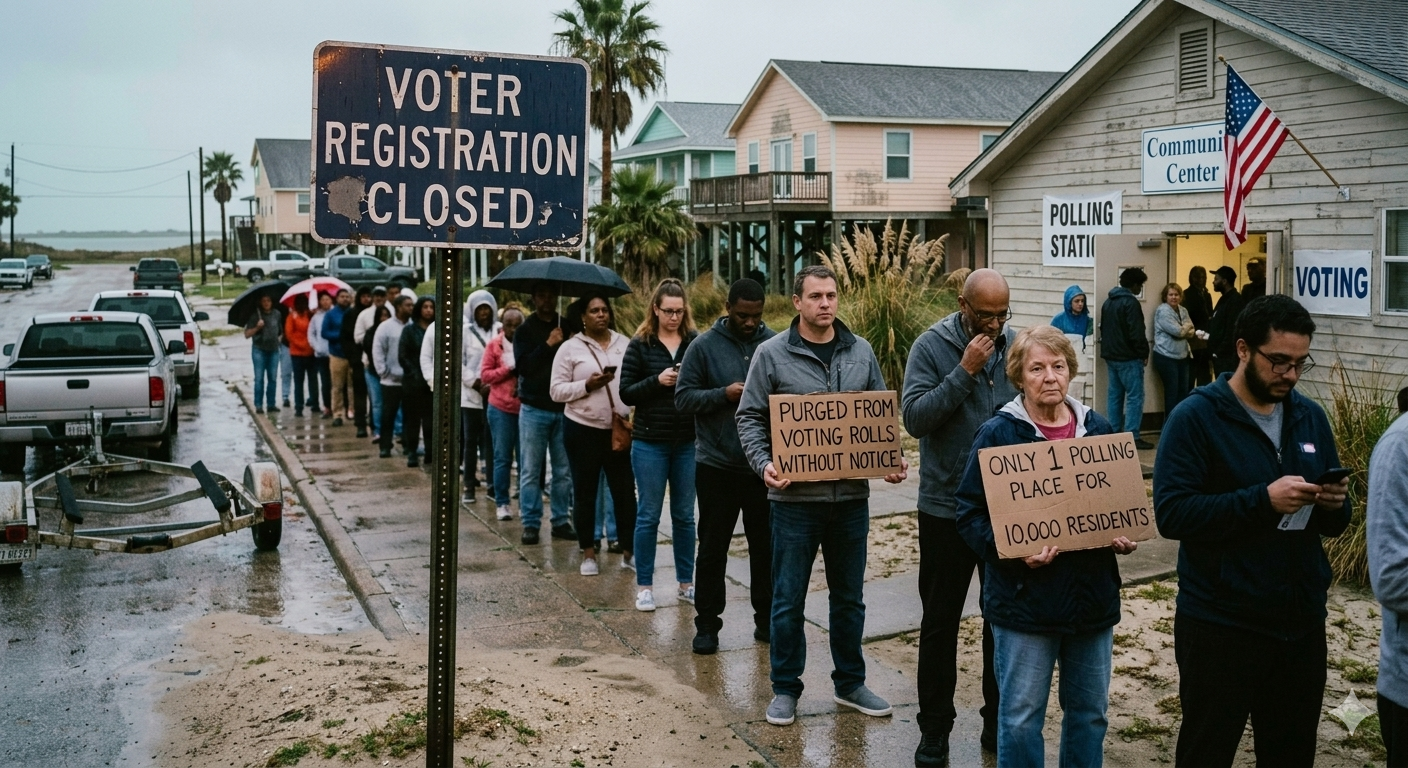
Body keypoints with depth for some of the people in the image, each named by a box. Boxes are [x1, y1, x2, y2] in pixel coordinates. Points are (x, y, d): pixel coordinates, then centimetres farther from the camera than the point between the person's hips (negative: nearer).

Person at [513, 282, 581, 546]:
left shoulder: (568, 326, 8)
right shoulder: (525, 330, 1)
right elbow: (523, 366, -11)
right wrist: (548, 345, -18)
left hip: (563, 408, 2)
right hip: (534, 409, -2)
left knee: (564, 471, 6)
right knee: (531, 471, 1)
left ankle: (561, 521, 15)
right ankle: (530, 523, 7)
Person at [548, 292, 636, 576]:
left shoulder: (625, 344, 7)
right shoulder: (570, 348, -1)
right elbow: (556, 390, -4)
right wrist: (587, 385, -18)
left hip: (620, 429, 2)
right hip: (583, 429, -2)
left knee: (625, 491, 3)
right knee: (585, 494, 7)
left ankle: (629, 552, 14)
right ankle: (588, 554, 18)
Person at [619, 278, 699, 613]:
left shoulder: (696, 342, 3)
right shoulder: (640, 345, -2)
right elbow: (626, 393, -3)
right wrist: (657, 381, -18)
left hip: (687, 443, 2)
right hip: (650, 443, -2)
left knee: (685, 515, 11)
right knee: (648, 515, 4)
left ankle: (686, 583, 21)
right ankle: (644, 586, 13)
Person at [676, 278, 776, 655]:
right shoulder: (704, 346, -3)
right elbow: (684, 397, -4)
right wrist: (724, 394, -18)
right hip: (716, 465, -2)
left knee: (766, 546, 12)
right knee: (712, 548, 6)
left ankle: (766, 619, 25)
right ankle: (706, 623, 16)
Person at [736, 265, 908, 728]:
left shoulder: (860, 351, 6)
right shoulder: (772, 354, -5)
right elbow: (750, 417, -3)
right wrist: (764, 464, -18)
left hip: (852, 496, 3)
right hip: (795, 498, -3)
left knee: (849, 597, 15)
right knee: (788, 600, 6)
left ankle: (850, 684, 29)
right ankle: (785, 688, 20)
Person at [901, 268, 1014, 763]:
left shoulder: (1015, 346, 1)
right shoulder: (932, 346, -8)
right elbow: (914, 417, -19)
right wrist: (965, 371, -23)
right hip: (947, 507, -3)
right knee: (940, 622, 7)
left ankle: (999, 722, 29)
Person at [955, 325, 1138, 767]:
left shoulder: (1098, 430, 6)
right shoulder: (998, 435, -8)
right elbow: (971, 513, -9)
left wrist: (1124, 536, -4)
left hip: (1093, 597, 4)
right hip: (1025, 600, -4)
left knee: (1090, 711, 16)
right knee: (1021, 717, 4)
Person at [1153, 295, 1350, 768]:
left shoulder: (1311, 417, 8)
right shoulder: (1196, 417, -10)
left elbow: (1334, 524, 14)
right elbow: (1171, 513, -20)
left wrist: (1333, 505, -9)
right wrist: (1263, 500, -26)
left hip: (1302, 623, 6)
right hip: (1220, 626, -5)